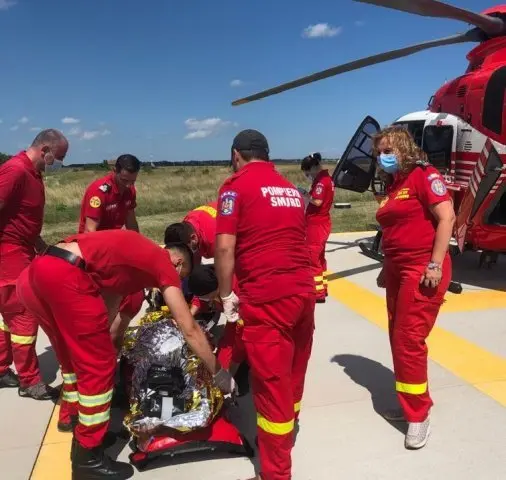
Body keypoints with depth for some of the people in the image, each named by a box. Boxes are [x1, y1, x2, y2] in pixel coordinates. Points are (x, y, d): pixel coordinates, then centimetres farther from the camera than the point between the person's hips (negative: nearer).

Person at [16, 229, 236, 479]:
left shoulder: (135, 252, 29)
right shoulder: (164, 263, 7)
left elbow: (107, 308, 34)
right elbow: (190, 330, 6)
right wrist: (218, 373, 16)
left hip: (32, 274, 10)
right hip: (65, 276, -9)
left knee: (74, 359, 24)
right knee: (99, 366, 5)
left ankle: (77, 423, 41)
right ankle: (88, 458, 17)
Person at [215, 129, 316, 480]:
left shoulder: (237, 185, -2)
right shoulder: (291, 188, 17)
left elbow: (225, 246, -10)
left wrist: (226, 295, 1)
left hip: (267, 296, -7)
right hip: (304, 289, 7)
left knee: (271, 382, 4)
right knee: (292, 374, 22)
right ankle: (286, 437, 44)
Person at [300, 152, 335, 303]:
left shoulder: (321, 180, -18)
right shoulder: (327, 178, 12)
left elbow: (317, 201, -26)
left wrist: (306, 195, -11)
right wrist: (309, 195, 3)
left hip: (316, 225, -10)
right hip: (322, 223, 10)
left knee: (313, 258, -3)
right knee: (319, 257, 18)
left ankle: (318, 293, 2)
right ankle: (322, 287, 28)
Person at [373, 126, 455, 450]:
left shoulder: (424, 176, -9)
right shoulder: (393, 186, 15)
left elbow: (446, 218, -17)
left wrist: (436, 265, -22)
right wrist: (387, 268, 18)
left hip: (422, 270, -8)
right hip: (399, 271, 9)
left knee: (409, 340, -6)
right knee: (398, 340, 12)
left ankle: (419, 414, 10)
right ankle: (410, 403, 28)